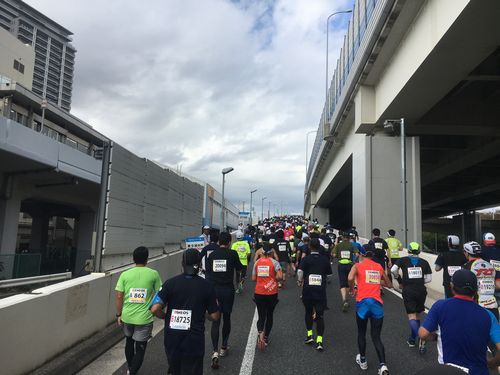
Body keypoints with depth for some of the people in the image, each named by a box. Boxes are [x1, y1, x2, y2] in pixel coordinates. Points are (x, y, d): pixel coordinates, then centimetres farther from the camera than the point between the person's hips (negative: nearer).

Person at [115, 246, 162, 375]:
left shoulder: (125, 274, -4)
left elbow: (119, 297, -3)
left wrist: (119, 314, 9)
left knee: (129, 342, 27)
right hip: (144, 319, -3)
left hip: (127, 317, 4)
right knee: (140, 348, 10)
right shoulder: (153, 274, -8)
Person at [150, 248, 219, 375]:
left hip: (172, 341, 2)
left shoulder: (171, 283, -9)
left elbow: (155, 309, -16)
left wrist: (165, 316, 4)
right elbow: (214, 316, -4)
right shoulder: (207, 286, -8)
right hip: (194, 342, -1)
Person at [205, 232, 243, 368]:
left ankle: (215, 351, -7)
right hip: (228, 289, -1)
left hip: (213, 289, 2)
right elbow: (239, 268, 6)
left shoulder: (212, 255, 1)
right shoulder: (232, 253, -7)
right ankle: (224, 347, 27)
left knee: (215, 320, 5)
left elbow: (208, 272, 5)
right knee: (226, 318, 16)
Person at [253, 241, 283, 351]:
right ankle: (266, 338, 24)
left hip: (259, 293, 2)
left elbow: (253, 278, 4)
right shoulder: (274, 262, -8)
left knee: (261, 316, 10)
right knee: (269, 316, 17)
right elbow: (279, 276, -20)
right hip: (272, 293, -2)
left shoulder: (257, 262, 1)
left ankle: (260, 333, -17)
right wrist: (274, 280, 1)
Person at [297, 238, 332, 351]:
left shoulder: (305, 259, -7)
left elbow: (300, 272, -17)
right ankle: (319, 341, -2)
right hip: (321, 291, 1)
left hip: (307, 291, 0)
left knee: (308, 312, 20)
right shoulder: (325, 259, -1)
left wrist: (300, 282, 1)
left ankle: (309, 335, 23)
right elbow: (329, 274, 7)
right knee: (320, 315, 4)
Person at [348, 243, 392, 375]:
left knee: (361, 333, 19)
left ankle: (362, 361, 31)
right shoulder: (379, 266, 13)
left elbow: (350, 278, -18)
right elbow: (389, 285, 24)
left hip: (363, 302, -2)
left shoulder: (358, 265, 2)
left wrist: (352, 289, 1)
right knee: (376, 337, 9)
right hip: (377, 304, 3)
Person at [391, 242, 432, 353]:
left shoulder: (403, 260, 3)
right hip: (421, 291, 3)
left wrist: (399, 278, 8)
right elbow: (429, 278, 4)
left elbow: (393, 270, -11)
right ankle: (412, 340, 24)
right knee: (418, 316, 16)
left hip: (408, 291, -3)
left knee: (412, 316, -1)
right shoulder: (424, 262, 8)